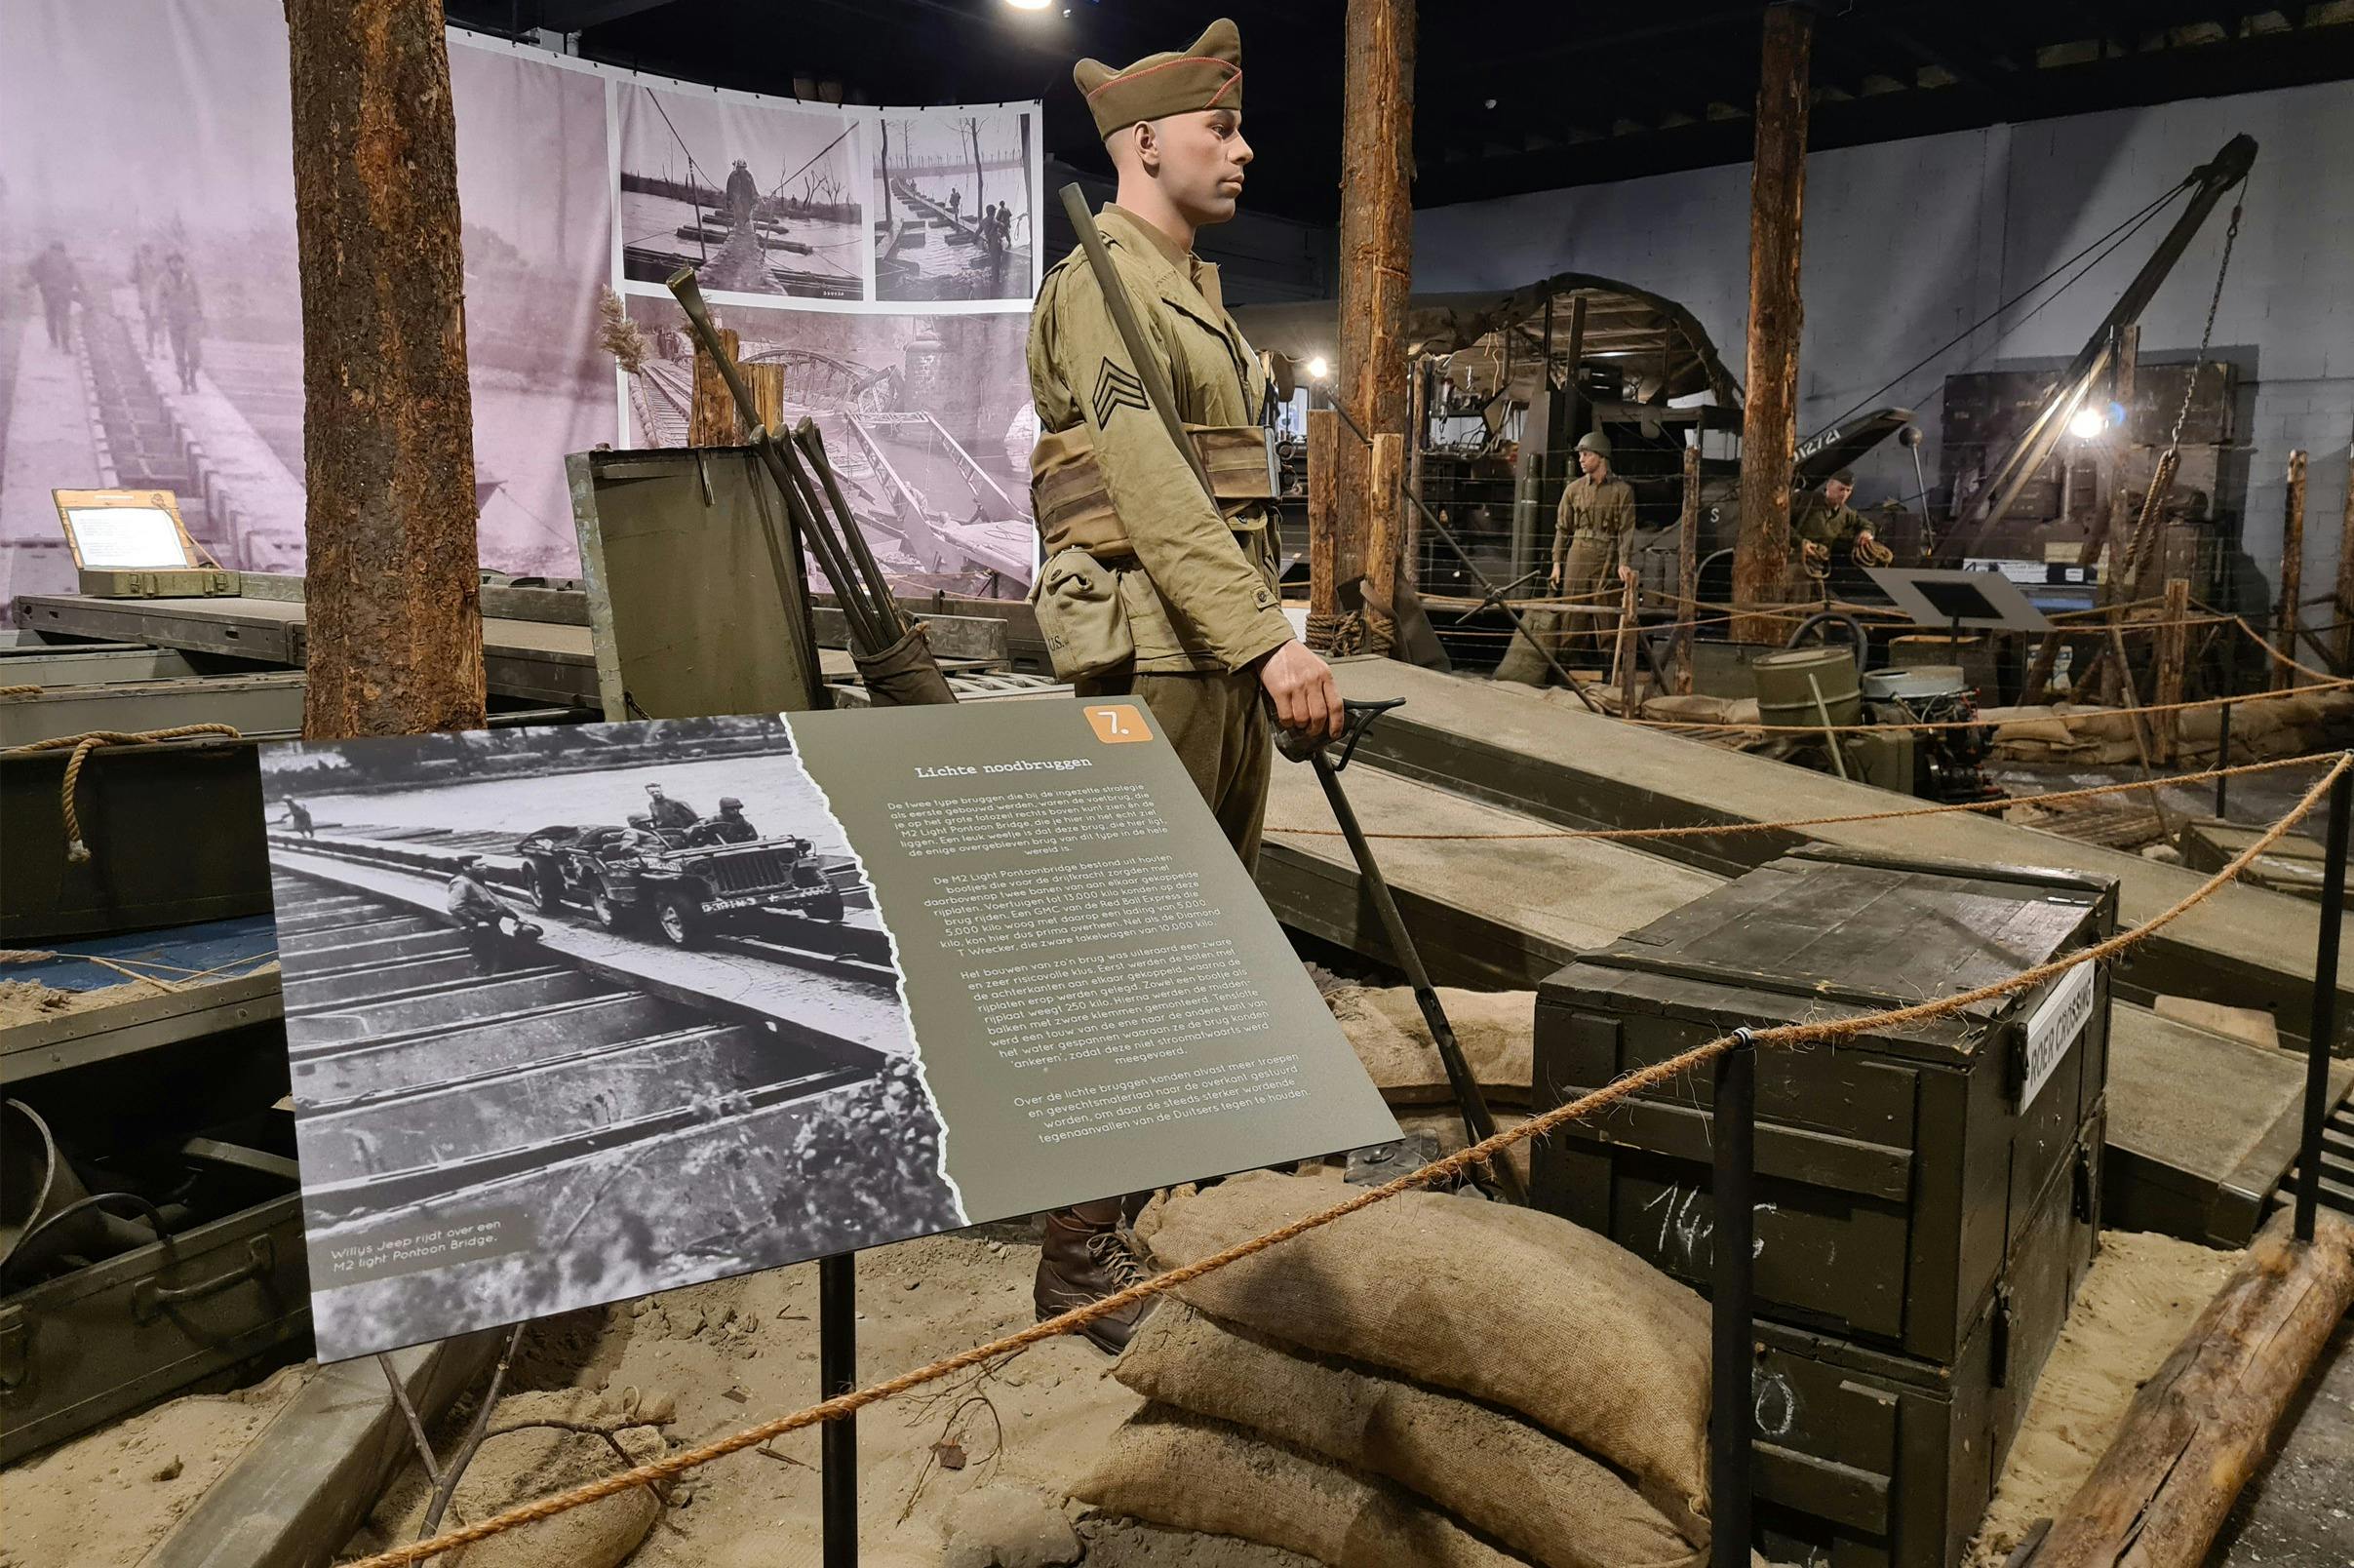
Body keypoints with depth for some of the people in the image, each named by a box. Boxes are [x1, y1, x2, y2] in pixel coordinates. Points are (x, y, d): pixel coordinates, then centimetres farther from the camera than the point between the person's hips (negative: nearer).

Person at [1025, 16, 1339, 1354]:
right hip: (1149, 656, -9)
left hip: (1231, 653, 9)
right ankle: (1083, 1253, 2)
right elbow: (1155, 490, -22)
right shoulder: (1099, 289, -9)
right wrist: (1271, 641, -29)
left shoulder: (1203, 292, 21)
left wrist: (1270, 641, 17)